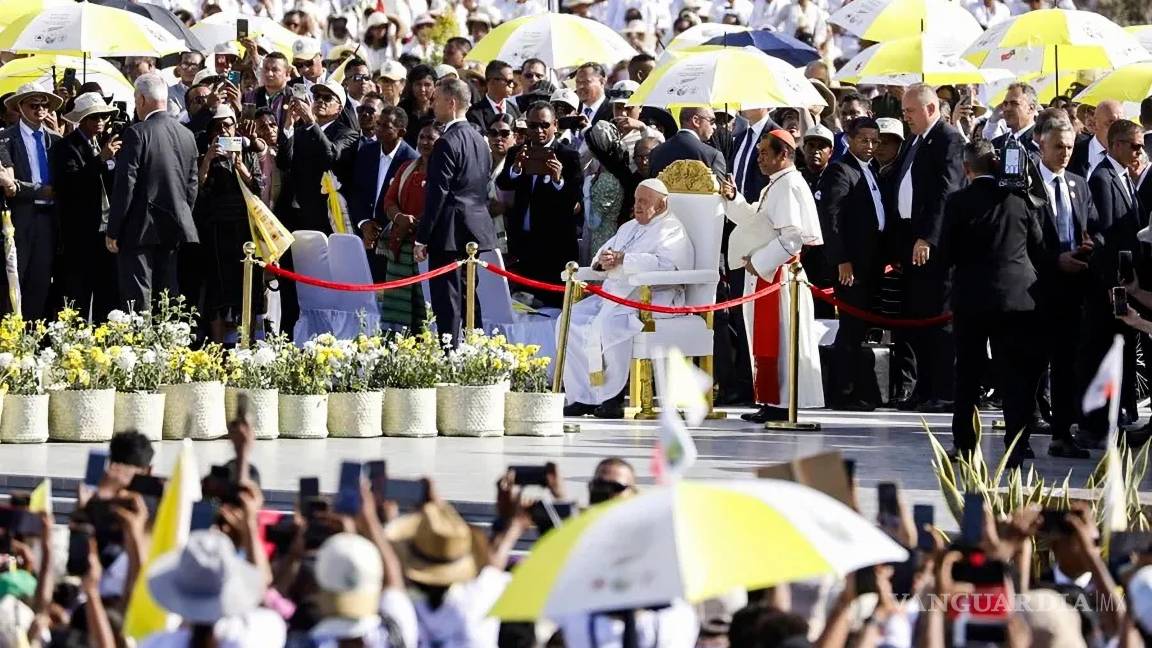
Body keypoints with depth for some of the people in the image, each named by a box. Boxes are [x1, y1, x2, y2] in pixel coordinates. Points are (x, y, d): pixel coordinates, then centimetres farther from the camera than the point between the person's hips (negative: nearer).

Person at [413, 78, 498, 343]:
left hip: (450, 232, -9)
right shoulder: (479, 140, 13)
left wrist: (422, 238, -14)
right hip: (475, 230, 9)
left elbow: (437, 194, -17)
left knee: (447, 303, -8)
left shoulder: (447, 143, -14)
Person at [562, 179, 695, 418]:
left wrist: (622, 259, -20)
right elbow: (604, 251, 24)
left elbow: (663, 263, -20)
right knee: (572, 321, -9)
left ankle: (612, 397, -25)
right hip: (614, 294, 9)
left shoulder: (672, 231, -3)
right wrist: (602, 261, -2)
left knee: (607, 323, -33)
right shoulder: (629, 228, 26)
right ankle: (581, 397, -11)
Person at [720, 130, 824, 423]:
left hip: (779, 274, -10)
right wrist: (733, 199, 9)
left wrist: (758, 262, -18)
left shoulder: (789, 186, -14)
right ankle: (773, 402, 14)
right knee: (768, 342, 11)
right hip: (766, 274, 10)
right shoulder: (776, 186, 17)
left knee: (775, 341, -7)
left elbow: (792, 235, -22)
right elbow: (754, 220, 23)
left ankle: (779, 404, -6)